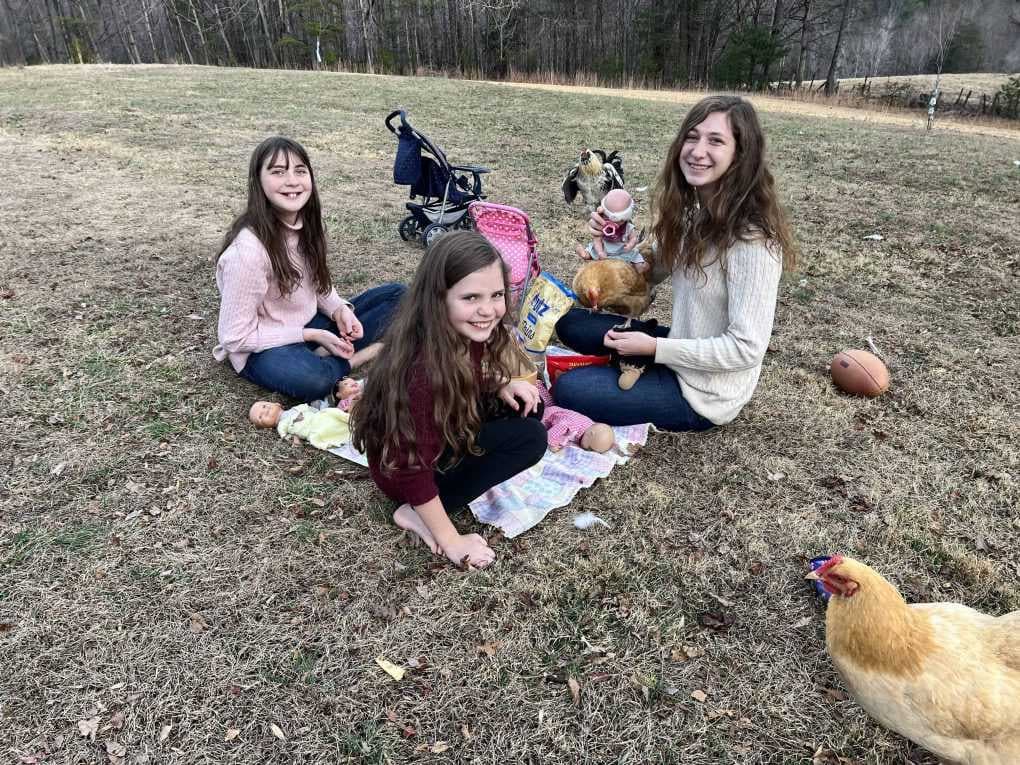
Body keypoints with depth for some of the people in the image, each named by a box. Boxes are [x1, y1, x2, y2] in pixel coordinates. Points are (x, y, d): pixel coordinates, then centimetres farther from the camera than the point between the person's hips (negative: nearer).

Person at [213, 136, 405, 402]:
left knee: (396, 295, -1)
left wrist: (340, 310, -10)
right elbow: (235, 337, -20)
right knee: (313, 380, -40)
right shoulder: (248, 248, -25)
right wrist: (312, 336, -20)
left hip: (311, 324, 8)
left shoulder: (306, 223, -5)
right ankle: (357, 356, -9)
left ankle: (322, 356, -12)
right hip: (262, 348, -7)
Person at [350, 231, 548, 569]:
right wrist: (450, 540, -21)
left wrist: (501, 386, -10)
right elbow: (413, 467, -30)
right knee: (530, 438, -16)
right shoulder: (425, 370, -37)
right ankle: (416, 514, -10)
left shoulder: (463, 333, -13)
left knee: (525, 406, 1)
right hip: (402, 467, -8)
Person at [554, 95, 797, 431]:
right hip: (682, 348, 8)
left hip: (705, 392, -8)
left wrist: (655, 347, -21)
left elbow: (746, 349, -25)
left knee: (567, 390, -8)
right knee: (570, 324, 9)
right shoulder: (692, 210, -3)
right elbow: (652, 272, 11)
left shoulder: (752, 239, -27)